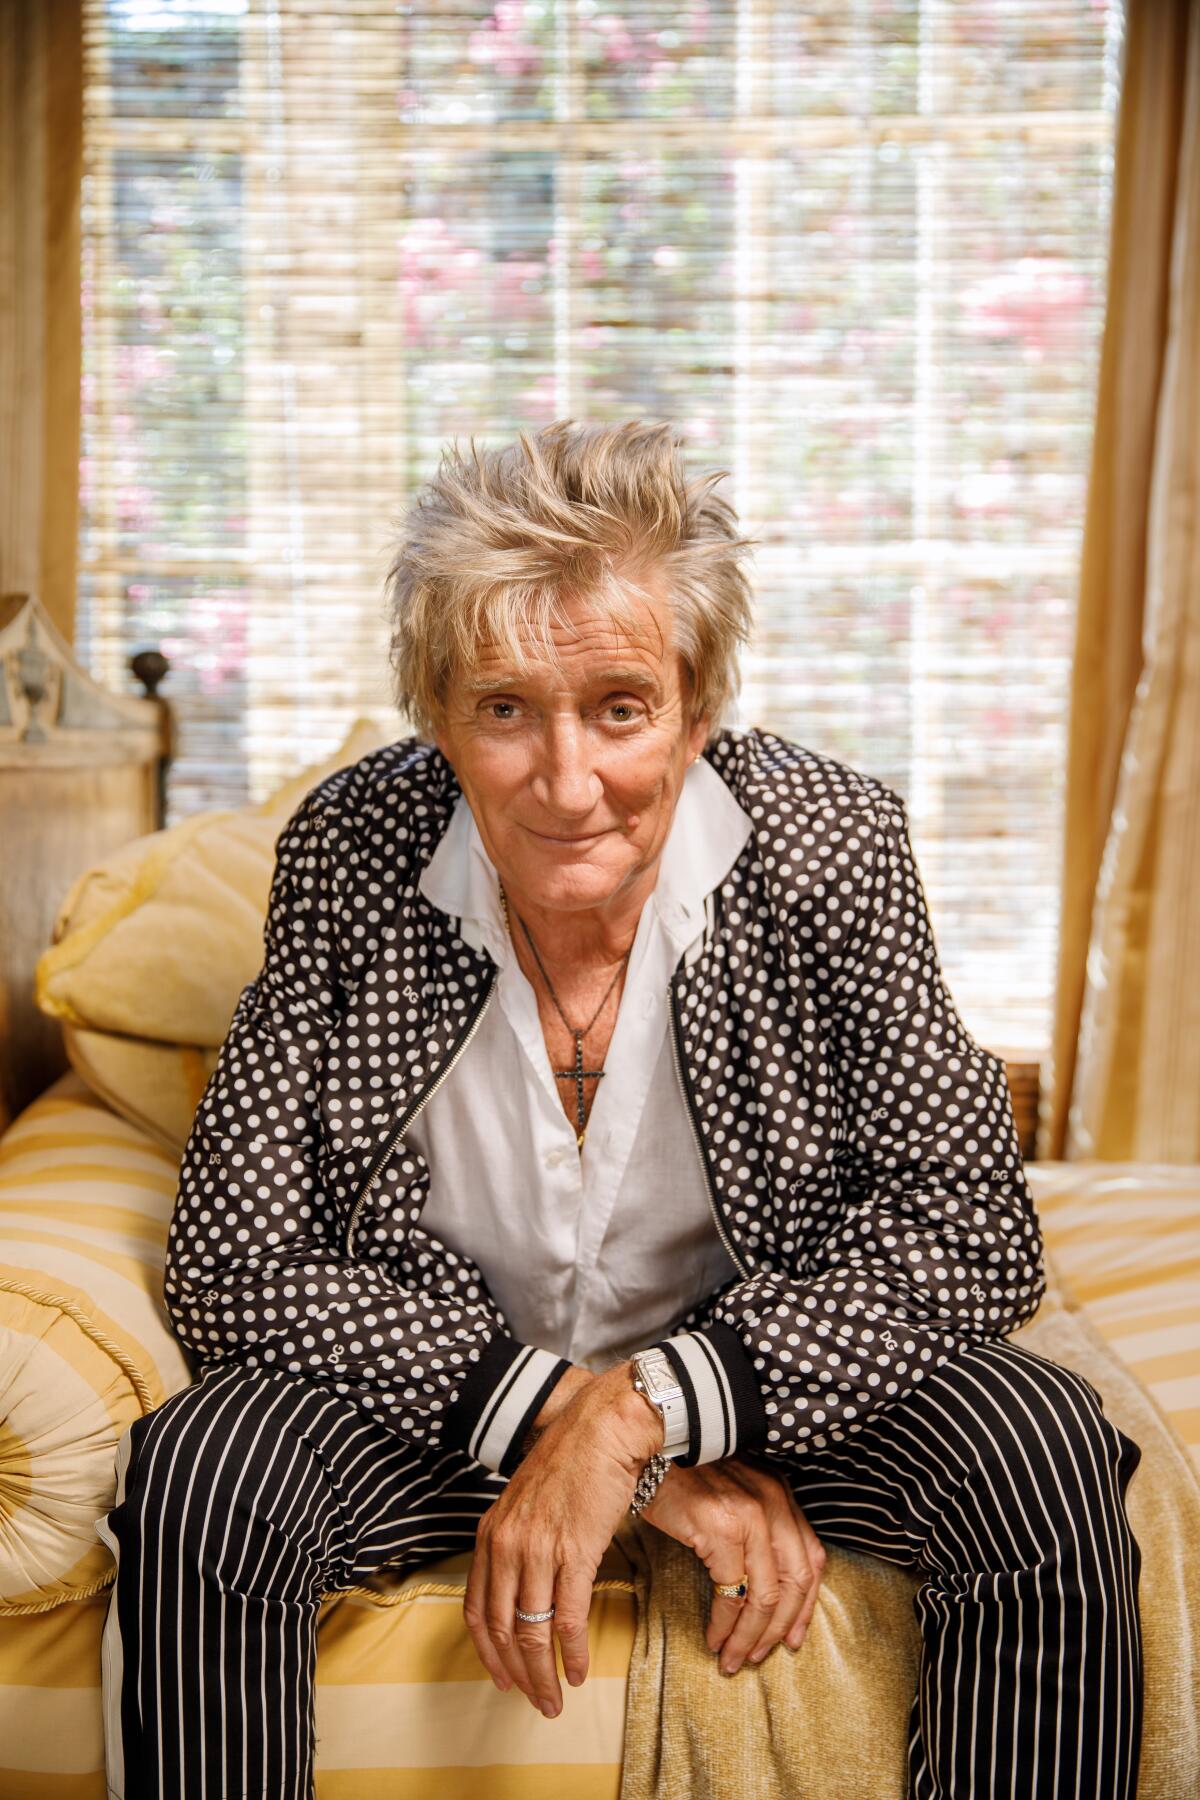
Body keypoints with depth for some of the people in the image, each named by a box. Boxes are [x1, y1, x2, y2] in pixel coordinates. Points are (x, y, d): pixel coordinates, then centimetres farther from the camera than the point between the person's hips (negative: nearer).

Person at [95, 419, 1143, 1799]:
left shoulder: (830, 843, -16)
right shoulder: (350, 852, -16)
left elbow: (976, 1224, -17)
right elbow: (230, 1267, -17)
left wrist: (641, 1411, -29)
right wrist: (613, 1441, -26)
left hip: (776, 1373, 1)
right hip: (433, 1398, 0)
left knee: (1042, 1446, -25)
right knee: (199, 1476, -28)